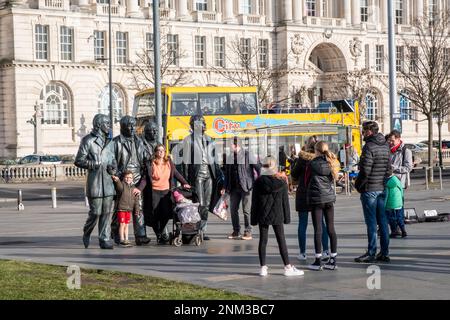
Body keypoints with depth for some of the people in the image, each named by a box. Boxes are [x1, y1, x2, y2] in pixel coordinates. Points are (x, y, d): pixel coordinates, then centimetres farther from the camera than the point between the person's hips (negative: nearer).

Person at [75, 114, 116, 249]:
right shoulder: (88, 140, -4)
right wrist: (95, 164, -15)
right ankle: (86, 233, 18)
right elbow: (79, 161, -7)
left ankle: (105, 239, 7)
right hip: (95, 181, -6)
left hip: (108, 181, 6)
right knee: (95, 212, -6)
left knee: (106, 212, 3)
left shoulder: (107, 141, 17)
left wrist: (113, 166, 6)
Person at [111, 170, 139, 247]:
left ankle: (126, 239, 16)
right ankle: (122, 240, 0)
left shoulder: (133, 187, 12)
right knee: (122, 224, -5)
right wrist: (117, 180, -53)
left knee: (126, 225, 12)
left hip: (129, 209, 6)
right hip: (121, 208, -6)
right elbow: (119, 187, -32)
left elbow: (136, 199, 15)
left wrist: (136, 209, 10)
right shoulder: (121, 185, -6)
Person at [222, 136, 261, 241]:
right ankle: (236, 231, 16)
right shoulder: (230, 157, 11)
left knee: (246, 210, -3)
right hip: (234, 188, 6)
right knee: (233, 209, 6)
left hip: (246, 187, -6)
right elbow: (227, 173, 17)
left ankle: (248, 232, 4)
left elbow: (258, 169, -6)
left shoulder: (247, 156, -7)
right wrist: (225, 187, 13)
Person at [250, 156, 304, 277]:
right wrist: (287, 217, 7)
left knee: (263, 241, 6)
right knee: (281, 241, 3)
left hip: (262, 217, 0)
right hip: (277, 216, 0)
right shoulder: (281, 183, -4)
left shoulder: (258, 183, -5)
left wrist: (254, 218, 4)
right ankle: (288, 268, 4)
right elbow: (285, 202, 0)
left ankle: (263, 268, 5)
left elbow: (254, 202, -2)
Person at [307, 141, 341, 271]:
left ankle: (318, 261, 0)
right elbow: (334, 178, 11)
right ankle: (333, 260, 9)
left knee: (318, 229, -2)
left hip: (317, 199, -5)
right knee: (331, 229, 7)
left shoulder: (314, 163, -9)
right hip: (330, 198, 5)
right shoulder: (332, 163, 6)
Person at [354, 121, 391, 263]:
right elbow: (388, 168, 13)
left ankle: (371, 253, 0)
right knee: (382, 220, 10)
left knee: (371, 222, -4)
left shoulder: (369, 147, -15)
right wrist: (383, 180, 15)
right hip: (382, 188, 8)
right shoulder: (385, 146, 10)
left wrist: (358, 185, -5)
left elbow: (365, 170, -19)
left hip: (369, 189, -8)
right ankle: (384, 253, 13)